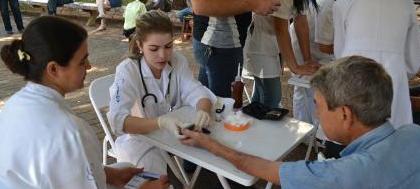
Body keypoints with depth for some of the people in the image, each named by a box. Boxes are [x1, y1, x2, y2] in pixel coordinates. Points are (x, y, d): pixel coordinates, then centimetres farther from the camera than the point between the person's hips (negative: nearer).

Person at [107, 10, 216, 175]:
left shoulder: (178, 61, -7)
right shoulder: (127, 70, -21)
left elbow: (196, 93, -13)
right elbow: (118, 121, -31)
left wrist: (203, 111, -37)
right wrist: (161, 122, -47)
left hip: (175, 132, 5)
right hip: (139, 138, -4)